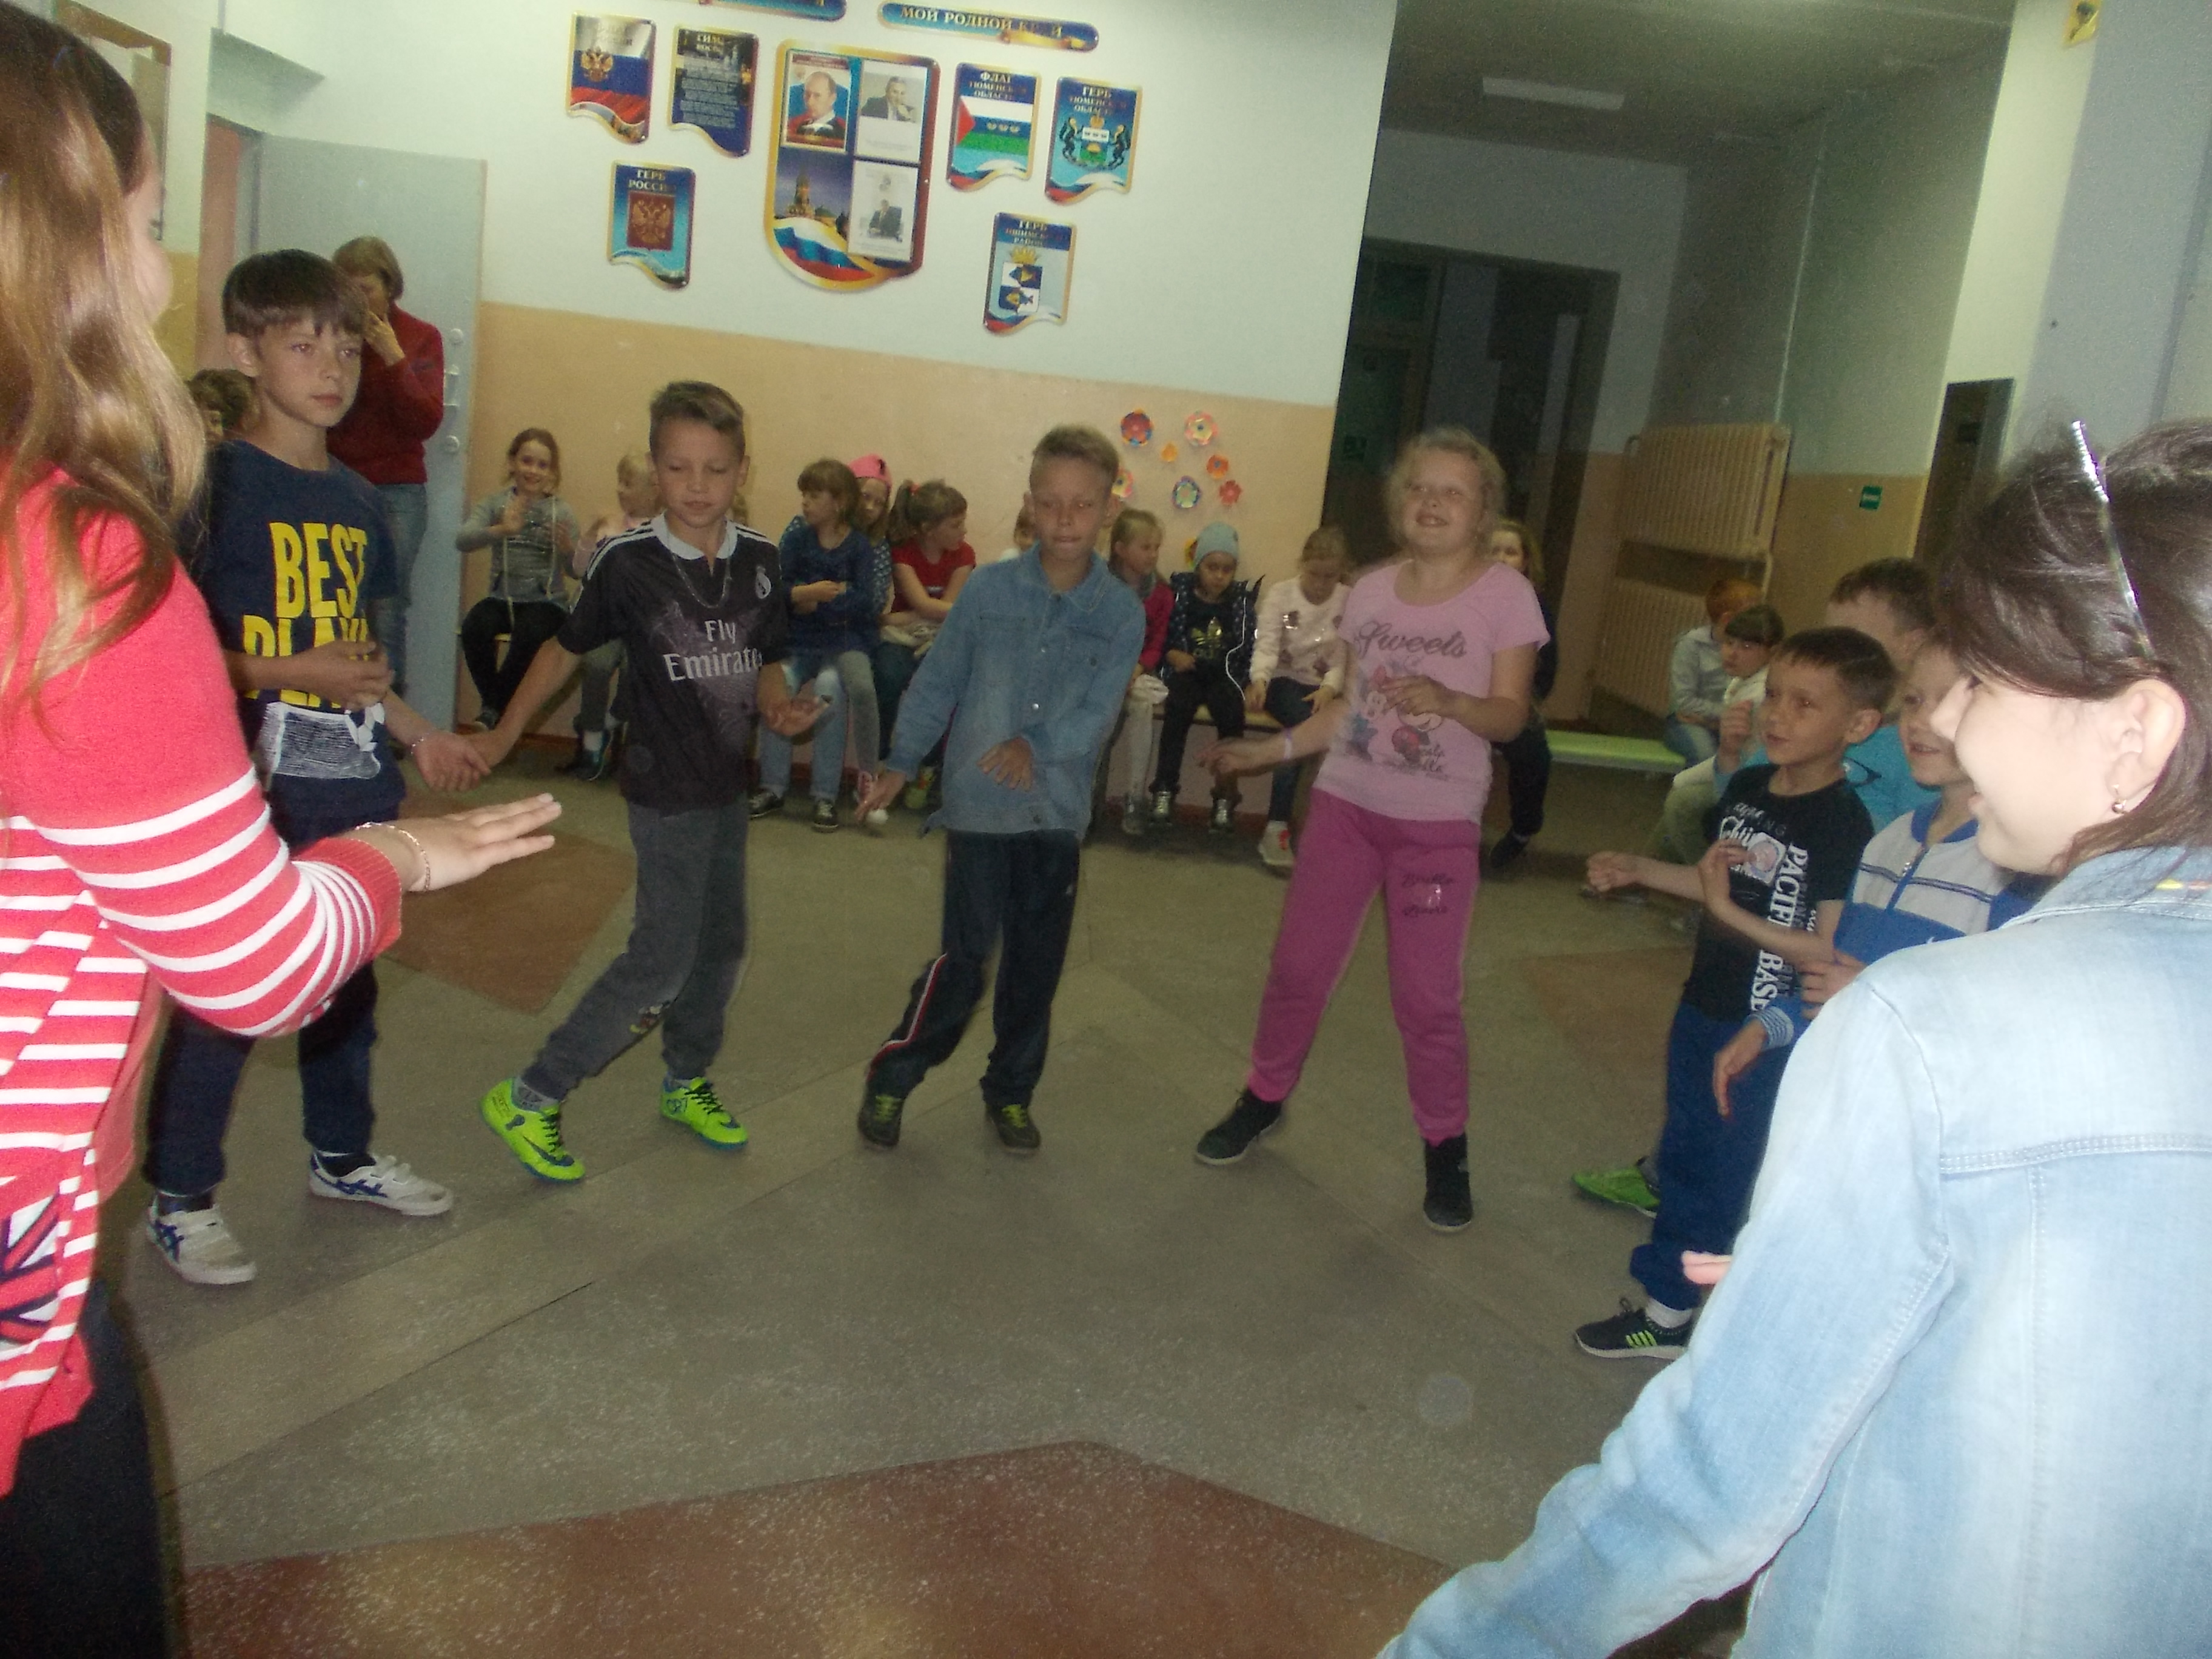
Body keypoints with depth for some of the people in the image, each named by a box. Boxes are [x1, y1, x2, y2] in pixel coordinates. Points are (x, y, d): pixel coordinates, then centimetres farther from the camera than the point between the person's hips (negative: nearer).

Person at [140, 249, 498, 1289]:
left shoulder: (358, 503, 12)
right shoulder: (215, 485, -10)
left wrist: (419, 735, 14)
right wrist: (291, 673, -19)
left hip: (351, 786, 7)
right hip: (249, 789, -7)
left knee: (345, 978, 17)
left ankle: (342, 1155, 36)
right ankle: (178, 1200, 18)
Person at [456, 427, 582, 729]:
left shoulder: (562, 511, 4)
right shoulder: (495, 503, 4)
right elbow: (463, 540, -15)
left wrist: (570, 549, -27)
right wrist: (500, 530, -34)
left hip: (547, 601, -1)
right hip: (504, 597, 1)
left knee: (528, 636, -33)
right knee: (474, 628, -30)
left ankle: (493, 712, -10)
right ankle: (494, 706, -6)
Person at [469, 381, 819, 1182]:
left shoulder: (760, 559, -1)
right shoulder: (626, 562, -14)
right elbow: (566, 648, -1)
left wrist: (780, 708, -12)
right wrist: (503, 735, 5)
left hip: (728, 784, 6)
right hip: (665, 790, -6)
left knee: (721, 945, 15)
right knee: (663, 956, -7)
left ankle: (685, 1083, 36)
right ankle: (527, 1098, 5)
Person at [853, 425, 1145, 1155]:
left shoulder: (1123, 613, -3)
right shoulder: (988, 589, -4)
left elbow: (1097, 711, -10)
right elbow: (938, 681, 3)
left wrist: (1038, 745, -23)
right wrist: (900, 764, 3)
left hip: (1059, 815, 2)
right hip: (979, 807, -2)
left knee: (1036, 966, 12)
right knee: (967, 956, -4)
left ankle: (1010, 1092, 31)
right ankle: (892, 1076, 17)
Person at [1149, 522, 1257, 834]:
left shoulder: (1241, 599, 8)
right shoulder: (1179, 590, 2)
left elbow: (1247, 649, 8)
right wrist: (1172, 654, -16)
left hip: (1224, 676, 1)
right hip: (1186, 671, -1)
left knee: (1232, 715, -29)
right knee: (1179, 707, -33)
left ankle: (1225, 797, -21)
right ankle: (1165, 789, -25)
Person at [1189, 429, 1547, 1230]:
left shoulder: (1505, 594, -8)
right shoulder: (1371, 590, 3)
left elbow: (1510, 716, -11)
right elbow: (1352, 705, 11)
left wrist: (1448, 700, -30)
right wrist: (1268, 749, 7)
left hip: (1439, 823, -4)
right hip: (1344, 804, 4)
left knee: (1427, 994, 1)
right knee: (1298, 967, 11)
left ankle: (1445, 1147, 21)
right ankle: (1263, 1099, 32)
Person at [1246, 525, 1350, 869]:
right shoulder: (1281, 594, -1)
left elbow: (1345, 659, -3)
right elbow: (1267, 645, -14)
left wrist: (1329, 689, -23)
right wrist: (1259, 680, -35)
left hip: (1324, 687, 3)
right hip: (1284, 680, -3)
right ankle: (1277, 829, -33)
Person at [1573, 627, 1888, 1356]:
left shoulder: (1846, 825, -20)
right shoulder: (1746, 788, 3)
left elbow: (1831, 952, -23)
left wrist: (1737, 917, -30)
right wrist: (1638, 871, 10)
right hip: (1703, 1010, 8)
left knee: (1726, 1171, 3)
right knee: (1686, 1154, 18)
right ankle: (1666, 1306, 33)